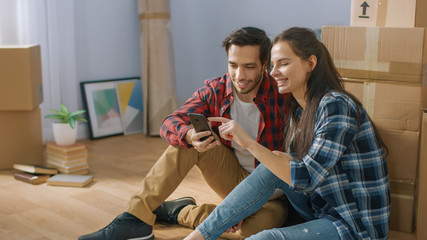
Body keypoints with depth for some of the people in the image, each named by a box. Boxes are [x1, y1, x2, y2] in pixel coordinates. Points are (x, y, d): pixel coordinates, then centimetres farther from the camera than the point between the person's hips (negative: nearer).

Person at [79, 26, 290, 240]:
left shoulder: (282, 96, -19)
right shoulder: (215, 90, -8)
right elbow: (169, 125, -15)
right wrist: (189, 135, -39)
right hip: (234, 177, 3)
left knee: (263, 222, -36)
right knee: (186, 139, -18)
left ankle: (181, 212, -13)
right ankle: (136, 218, -17)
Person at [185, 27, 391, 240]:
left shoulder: (336, 106, -21)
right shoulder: (299, 109, 6)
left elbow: (306, 179, -28)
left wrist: (249, 143, -29)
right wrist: (240, 211, 2)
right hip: (322, 210, 8)